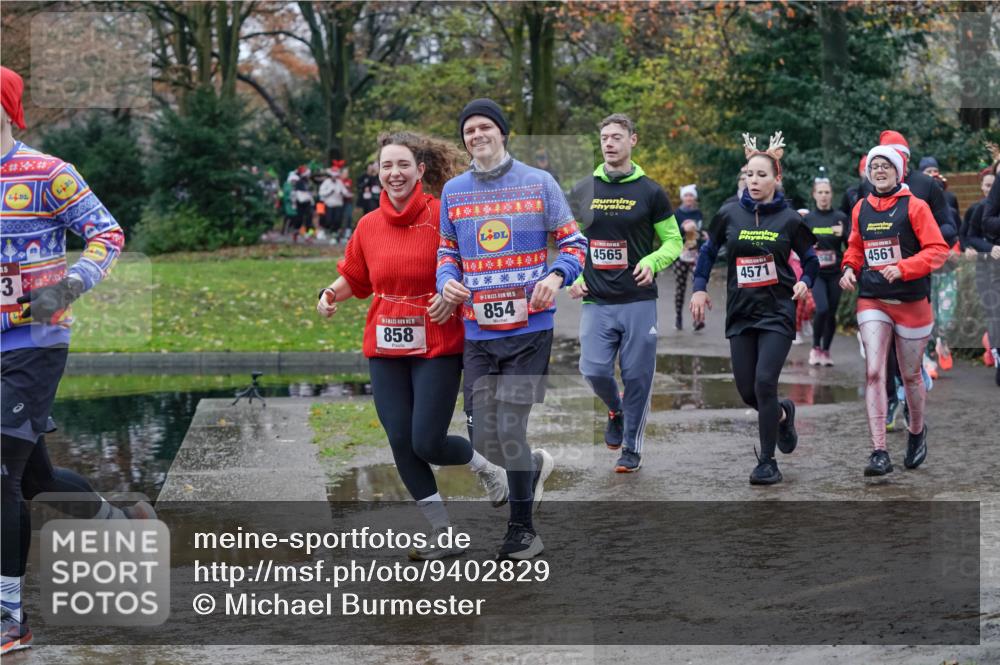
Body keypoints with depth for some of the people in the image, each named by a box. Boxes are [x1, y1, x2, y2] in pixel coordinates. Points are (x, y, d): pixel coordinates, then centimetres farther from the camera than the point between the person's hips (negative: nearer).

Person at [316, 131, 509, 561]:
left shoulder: (442, 215, -9)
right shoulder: (369, 225, 4)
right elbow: (355, 279, 18)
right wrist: (331, 294, -1)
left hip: (437, 348, -5)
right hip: (385, 349, 5)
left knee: (427, 443, -9)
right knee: (401, 442, 2)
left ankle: (487, 468, 25)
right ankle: (443, 535, 15)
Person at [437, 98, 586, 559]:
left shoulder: (539, 183, 0)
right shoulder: (453, 191, 9)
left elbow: (574, 243, 4)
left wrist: (556, 276, -16)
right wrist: (447, 281, -3)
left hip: (529, 329, -4)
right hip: (478, 334, 4)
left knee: (510, 429, -8)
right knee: (484, 439, 3)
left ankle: (522, 529, 9)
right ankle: (534, 465, 38)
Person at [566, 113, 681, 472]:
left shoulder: (650, 192, 1)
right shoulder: (582, 191, 7)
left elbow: (673, 240, 5)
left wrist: (652, 262, -15)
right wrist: (573, 276, 1)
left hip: (639, 301, -2)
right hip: (596, 302, 2)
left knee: (637, 377, 1)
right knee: (594, 370, -9)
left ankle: (632, 448, 17)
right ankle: (615, 409, 25)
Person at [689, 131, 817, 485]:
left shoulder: (789, 219, -3)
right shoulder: (729, 214, 1)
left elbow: (810, 259, 9)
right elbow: (708, 250, 15)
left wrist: (805, 282, -10)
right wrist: (700, 287, 6)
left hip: (777, 311, -3)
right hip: (740, 312, 3)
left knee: (764, 383, -15)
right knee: (747, 390, 3)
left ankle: (767, 462, -2)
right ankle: (783, 413, 39)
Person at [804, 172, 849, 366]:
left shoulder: (840, 218, 1)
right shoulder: (807, 219, 2)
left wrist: (843, 234, -19)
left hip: (835, 273, 1)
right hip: (815, 272, -1)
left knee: (831, 313, 3)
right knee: (822, 308, -18)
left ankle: (826, 351, 20)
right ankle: (815, 348, 0)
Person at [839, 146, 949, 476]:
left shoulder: (914, 206, -6)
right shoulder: (860, 209, 7)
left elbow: (938, 250, -10)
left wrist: (903, 268, -21)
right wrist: (849, 269, 1)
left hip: (911, 301, -3)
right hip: (872, 300, 3)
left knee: (910, 375, 11)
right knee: (874, 373, -12)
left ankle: (917, 431, 39)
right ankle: (879, 453, -15)